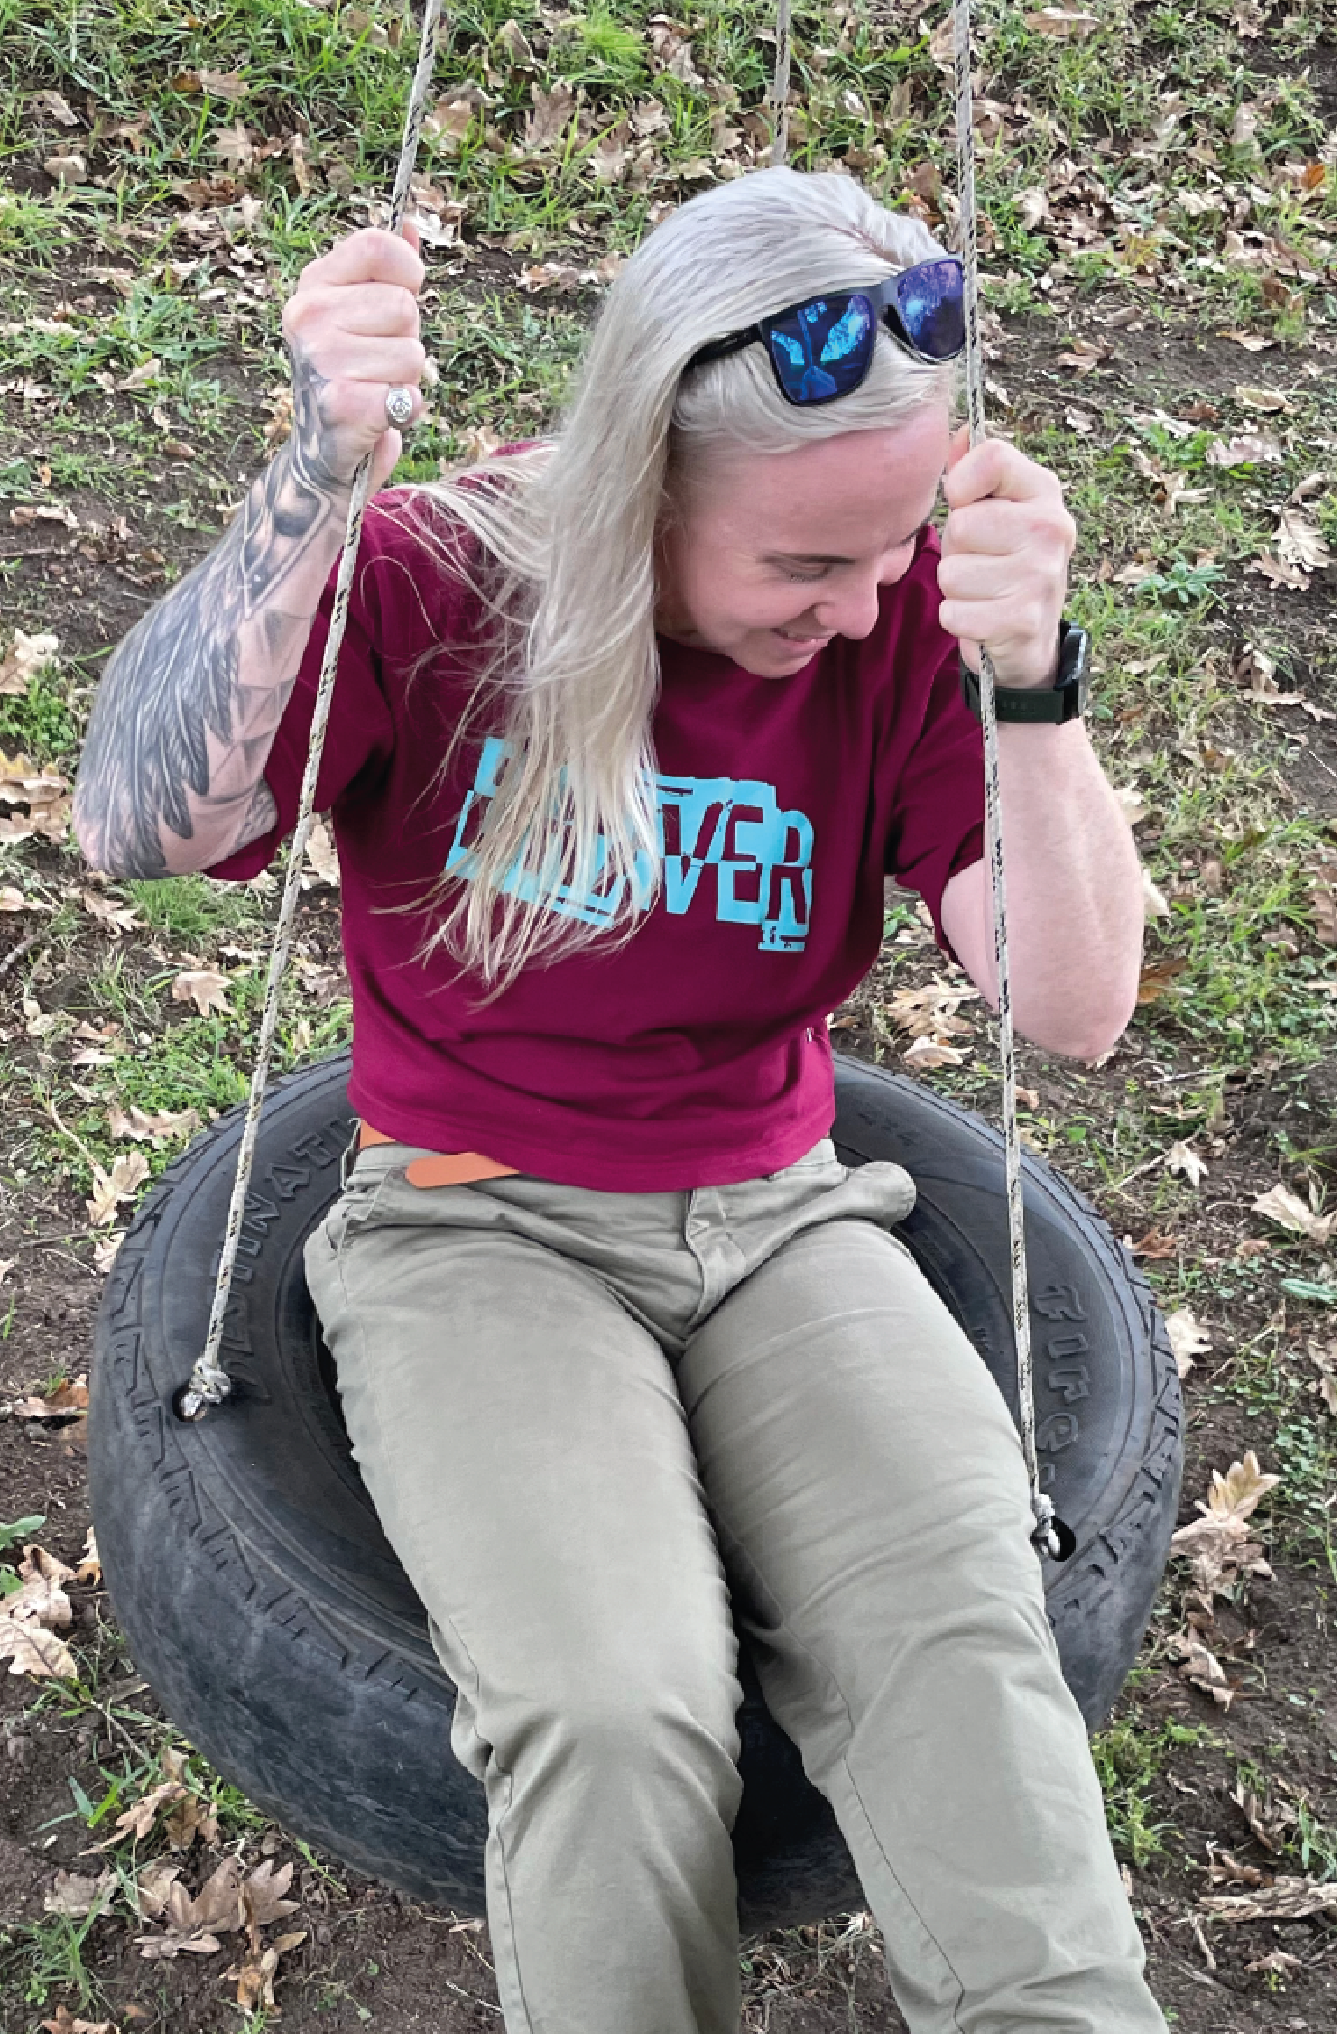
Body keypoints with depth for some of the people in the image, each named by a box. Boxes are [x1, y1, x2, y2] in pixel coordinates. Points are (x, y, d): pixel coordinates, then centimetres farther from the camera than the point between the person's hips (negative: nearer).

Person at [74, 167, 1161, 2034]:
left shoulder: (904, 617, -4)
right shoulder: (435, 580, -9)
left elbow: (1075, 1010, -11)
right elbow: (143, 827, -24)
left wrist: (1033, 686, -27)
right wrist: (317, 478, -35)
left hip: (775, 1219, 2)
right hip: (476, 1229, -2)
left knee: (962, 1646, -24)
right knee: (614, 1709, -25)